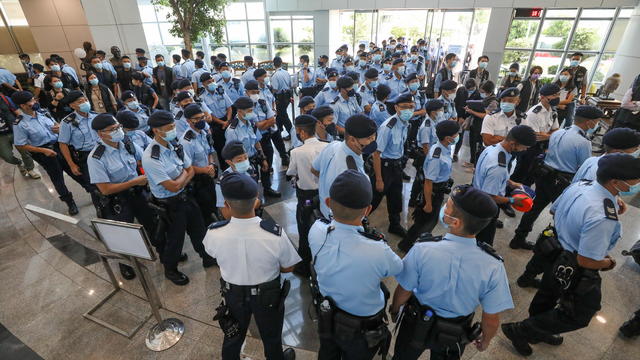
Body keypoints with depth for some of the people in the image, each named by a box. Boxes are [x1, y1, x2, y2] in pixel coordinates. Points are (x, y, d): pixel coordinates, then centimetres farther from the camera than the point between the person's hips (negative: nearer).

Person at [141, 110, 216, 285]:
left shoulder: (175, 145, -5)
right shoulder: (151, 158, -28)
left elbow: (191, 170, 4)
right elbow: (173, 187, -26)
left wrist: (180, 182, -15)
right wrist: (184, 173, -9)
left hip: (184, 195, 7)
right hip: (169, 205, -7)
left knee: (198, 229, 20)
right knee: (174, 238, 13)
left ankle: (207, 258, 44)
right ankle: (170, 270, 41)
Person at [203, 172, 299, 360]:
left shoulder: (214, 233, -28)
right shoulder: (275, 234, -33)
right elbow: (288, 268, -15)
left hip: (232, 293, 2)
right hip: (268, 294, -1)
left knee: (233, 337, 31)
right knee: (271, 337, 28)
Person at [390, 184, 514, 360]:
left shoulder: (422, 250, -34)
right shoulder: (493, 267, -29)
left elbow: (404, 291, -17)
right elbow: (491, 321, -16)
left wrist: (395, 308, 5)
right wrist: (485, 340, 6)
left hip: (417, 325, -1)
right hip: (454, 338, 2)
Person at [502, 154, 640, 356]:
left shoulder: (579, 185, -11)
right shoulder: (603, 218, -36)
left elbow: (555, 211, 7)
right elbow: (586, 260, -28)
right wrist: (607, 263, -8)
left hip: (555, 251, 8)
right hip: (574, 271, -8)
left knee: (547, 296, 29)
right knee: (579, 315, 17)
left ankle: (537, 332, 56)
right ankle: (518, 331, 24)